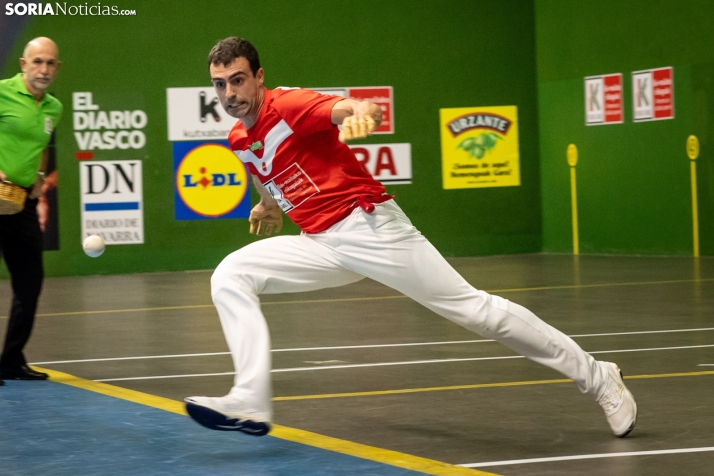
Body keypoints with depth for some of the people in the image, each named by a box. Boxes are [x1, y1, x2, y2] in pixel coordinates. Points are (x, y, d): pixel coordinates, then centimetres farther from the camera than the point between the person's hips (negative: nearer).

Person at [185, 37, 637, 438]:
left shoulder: (289, 104, -12)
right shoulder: (239, 139, 10)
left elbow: (351, 107, -33)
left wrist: (361, 113, -52)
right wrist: (269, 203, 32)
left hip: (369, 226, -7)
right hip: (321, 243, 7)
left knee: (472, 307, -7)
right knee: (230, 276, -10)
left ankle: (596, 377, 4)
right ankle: (251, 404, -20)